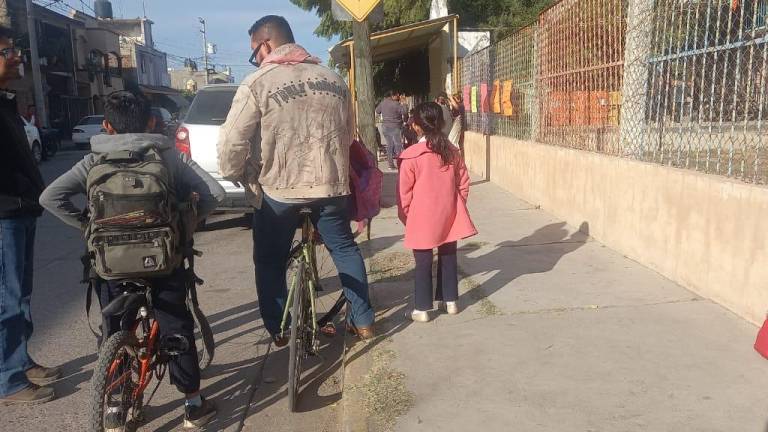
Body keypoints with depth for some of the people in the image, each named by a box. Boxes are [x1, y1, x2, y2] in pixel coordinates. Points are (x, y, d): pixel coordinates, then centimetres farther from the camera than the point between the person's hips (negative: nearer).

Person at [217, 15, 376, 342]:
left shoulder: (258, 83, -9)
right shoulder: (333, 79, 8)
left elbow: (232, 141, -11)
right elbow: (348, 134, 15)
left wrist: (233, 174, 7)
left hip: (278, 188, -4)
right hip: (331, 183, 4)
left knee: (270, 262, 13)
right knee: (345, 249, 17)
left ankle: (278, 331, 20)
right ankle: (363, 321, 23)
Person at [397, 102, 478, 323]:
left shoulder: (411, 156, -14)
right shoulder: (452, 151, 1)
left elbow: (404, 192, -9)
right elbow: (463, 183, 7)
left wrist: (405, 216, 3)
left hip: (422, 218, -4)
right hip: (449, 216, 4)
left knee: (423, 263, 5)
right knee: (448, 257, 16)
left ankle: (422, 309, 12)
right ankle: (450, 301, 28)